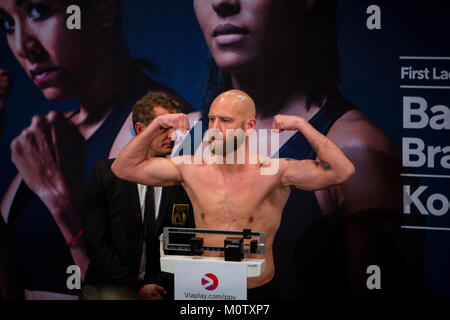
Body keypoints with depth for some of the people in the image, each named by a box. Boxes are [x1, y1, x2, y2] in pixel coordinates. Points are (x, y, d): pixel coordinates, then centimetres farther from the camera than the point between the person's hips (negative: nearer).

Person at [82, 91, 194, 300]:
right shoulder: (105, 174, 1)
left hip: (163, 291, 1)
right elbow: (96, 242, -2)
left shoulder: (185, 181, 4)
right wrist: (135, 289, -8)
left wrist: (158, 287, -8)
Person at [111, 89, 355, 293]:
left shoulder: (273, 172, -7)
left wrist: (301, 125, -17)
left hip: (260, 292, -3)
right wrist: (157, 125, -1)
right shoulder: (193, 169, 3)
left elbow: (342, 171, -16)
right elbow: (123, 168, 9)